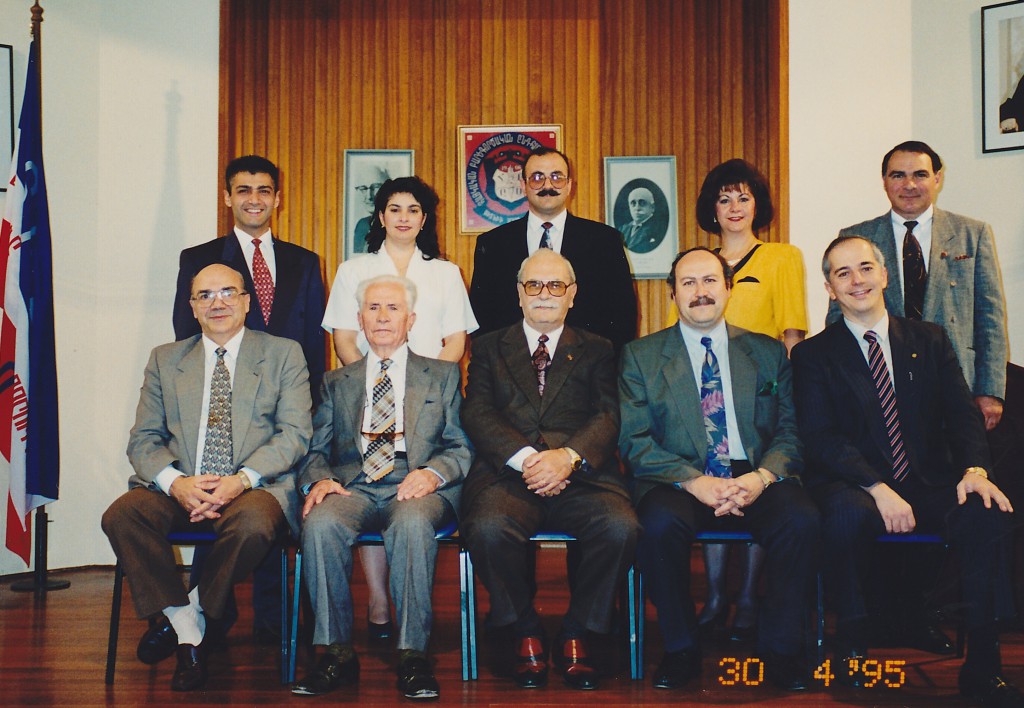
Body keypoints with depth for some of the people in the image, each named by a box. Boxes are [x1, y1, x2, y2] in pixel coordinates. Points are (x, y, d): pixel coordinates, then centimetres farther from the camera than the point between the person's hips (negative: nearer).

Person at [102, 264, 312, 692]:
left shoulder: (283, 355, 9)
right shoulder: (165, 360, 17)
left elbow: (295, 433, -1)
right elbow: (143, 440, 9)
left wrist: (241, 480, -17)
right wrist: (175, 482, -13)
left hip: (254, 488, -2)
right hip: (178, 489, 3)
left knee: (252, 524, -36)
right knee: (121, 516, -27)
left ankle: (193, 611, -8)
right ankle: (186, 630, -12)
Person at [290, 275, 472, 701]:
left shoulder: (443, 376, 19)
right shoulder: (337, 382, 25)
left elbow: (461, 448, 10)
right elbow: (317, 451, 17)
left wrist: (432, 473, -13)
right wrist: (319, 480, -7)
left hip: (416, 489, -2)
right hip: (353, 487, 2)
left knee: (412, 522, -38)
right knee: (320, 524, -32)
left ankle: (412, 655, -30)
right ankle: (337, 653, -21)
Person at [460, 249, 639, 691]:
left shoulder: (596, 351, 21)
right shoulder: (490, 348, 20)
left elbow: (608, 417, 5)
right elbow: (477, 414, 5)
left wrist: (568, 456, -16)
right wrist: (524, 457, -13)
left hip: (580, 476, 1)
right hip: (508, 473, 0)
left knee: (620, 528, -30)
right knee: (488, 529, -33)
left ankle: (575, 635, -7)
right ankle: (525, 634, -7)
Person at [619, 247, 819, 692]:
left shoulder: (768, 353, 16)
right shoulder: (641, 355, 10)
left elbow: (790, 432, 8)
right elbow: (634, 441, 0)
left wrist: (762, 476, -14)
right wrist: (694, 482, -16)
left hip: (754, 482, 2)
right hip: (680, 483, -1)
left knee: (801, 519, -29)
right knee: (660, 524, -34)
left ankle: (780, 647, -9)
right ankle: (681, 649, -11)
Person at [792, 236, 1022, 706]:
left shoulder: (929, 341, 15)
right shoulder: (813, 355, 5)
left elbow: (962, 414, 6)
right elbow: (821, 438, -7)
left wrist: (975, 469, -16)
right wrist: (878, 489, -22)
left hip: (930, 487, 3)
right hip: (853, 486, -2)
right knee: (847, 514, -37)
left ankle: (981, 667, -19)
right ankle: (851, 646, -16)